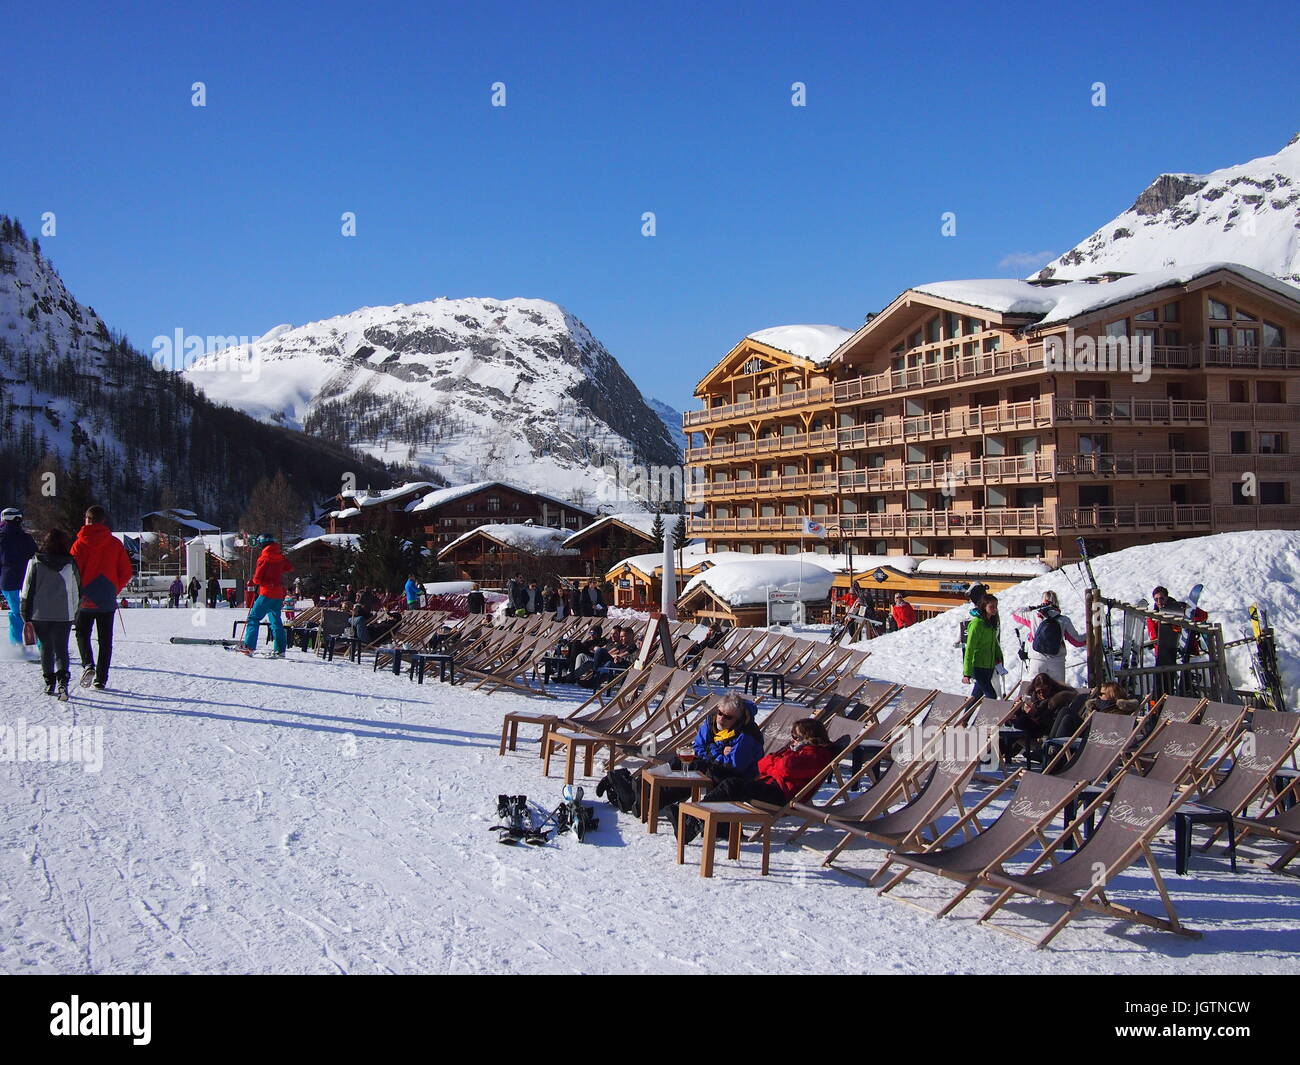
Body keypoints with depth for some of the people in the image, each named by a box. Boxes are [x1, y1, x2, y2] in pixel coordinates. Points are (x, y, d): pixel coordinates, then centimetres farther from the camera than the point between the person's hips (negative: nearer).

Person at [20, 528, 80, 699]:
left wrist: (26, 615, 7)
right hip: (64, 614, 0)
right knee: (61, 648, 1)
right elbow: (77, 590, 4)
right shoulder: (70, 563, -1)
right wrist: (76, 614, 13)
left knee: (46, 648, 15)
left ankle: (49, 682, 15)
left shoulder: (35, 562, -2)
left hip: (40, 614, 0)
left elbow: (27, 590, 0)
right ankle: (63, 680, -21)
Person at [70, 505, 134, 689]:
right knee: (105, 640, 8)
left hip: (85, 598, -2)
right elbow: (126, 573, 2)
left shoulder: (81, 543, -6)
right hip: (108, 601, 2)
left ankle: (88, 665, -13)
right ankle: (101, 679, 7)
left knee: (82, 634, 12)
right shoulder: (115, 544, 1)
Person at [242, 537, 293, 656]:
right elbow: (289, 567, 25)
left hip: (267, 593, -6)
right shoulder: (280, 557, 7)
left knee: (254, 618, -1)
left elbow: (257, 579, -11)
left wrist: (254, 580, 10)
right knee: (276, 621, 12)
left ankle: (249, 646, -10)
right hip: (279, 594, 6)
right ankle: (280, 650, 8)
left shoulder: (264, 558, -10)